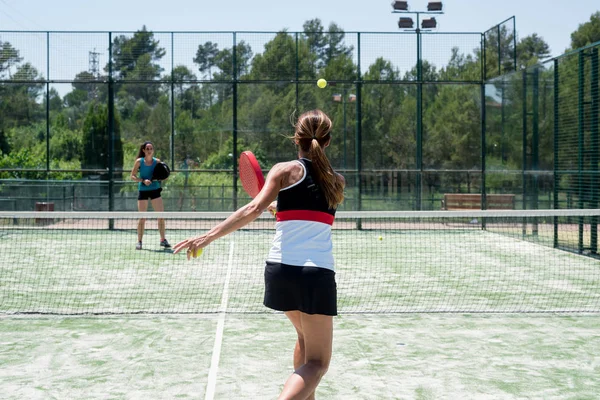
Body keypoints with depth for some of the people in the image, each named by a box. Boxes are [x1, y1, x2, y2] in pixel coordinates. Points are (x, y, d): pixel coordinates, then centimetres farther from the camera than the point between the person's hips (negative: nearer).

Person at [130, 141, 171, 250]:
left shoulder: (157, 161, 2)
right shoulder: (139, 161, -3)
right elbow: (132, 176, -2)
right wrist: (143, 180, -17)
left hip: (155, 190, 2)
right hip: (143, 191, -2)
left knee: (161, 216, -4)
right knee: (142, 218, 0)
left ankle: (163, 240, 7)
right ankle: (139, 241, 10)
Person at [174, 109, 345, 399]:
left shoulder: (286, 170, 3)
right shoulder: (337, 182, 12)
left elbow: (254, 209, -11)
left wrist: (209, 236, -15)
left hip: (280, 269, 2)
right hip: (318, 274, -1)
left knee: (306, 338, 28)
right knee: (316, 362, 0)